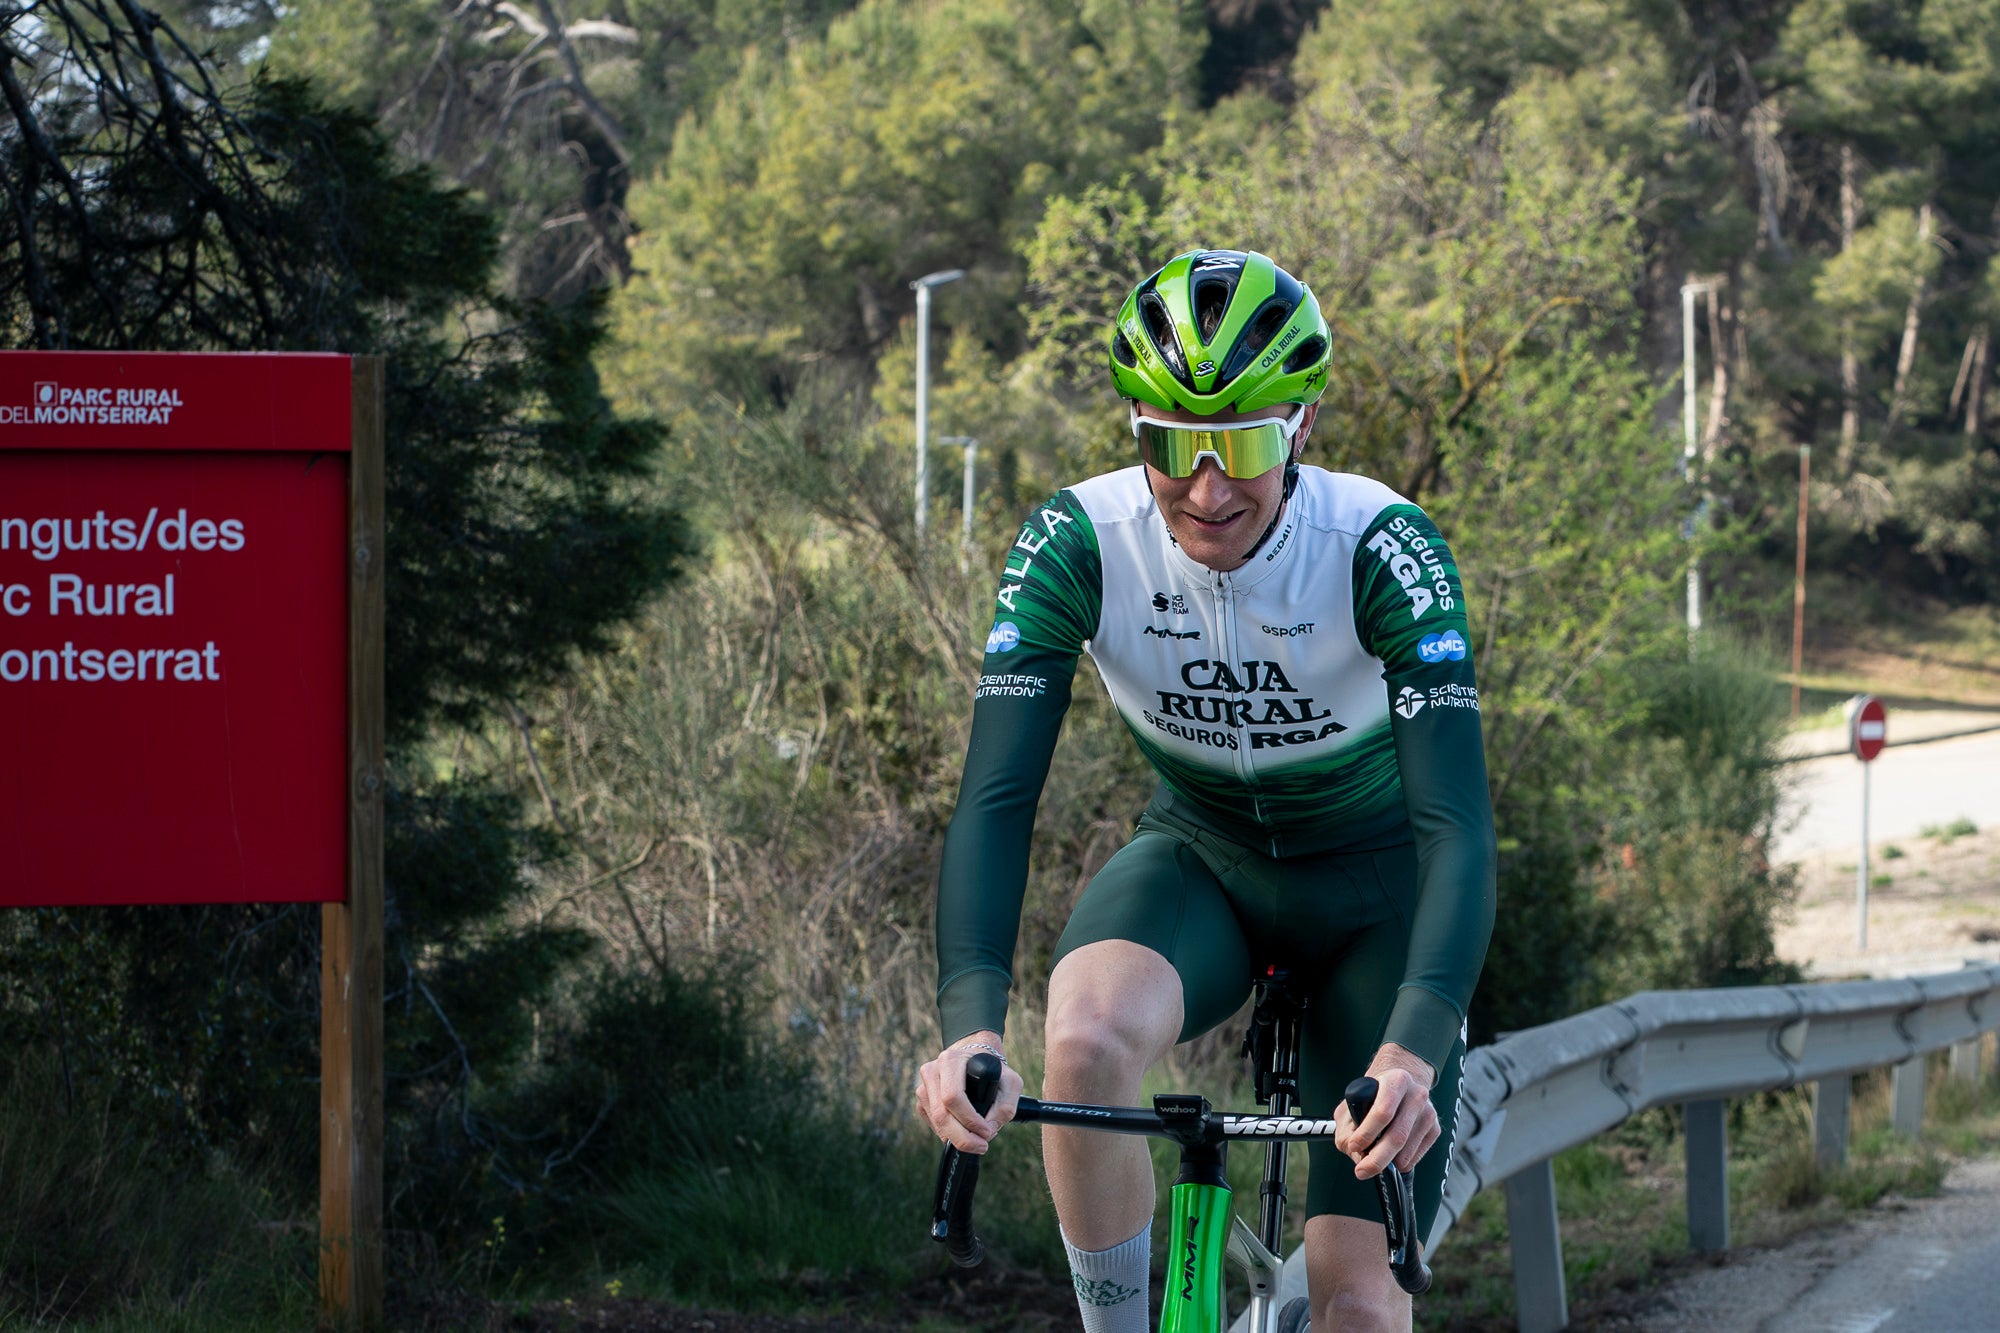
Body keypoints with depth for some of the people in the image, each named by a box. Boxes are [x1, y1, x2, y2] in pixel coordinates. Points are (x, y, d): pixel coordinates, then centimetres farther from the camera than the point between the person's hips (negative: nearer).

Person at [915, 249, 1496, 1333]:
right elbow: (995, 798, -29)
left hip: (1372, 889, -1)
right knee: (1086, 1040, -34)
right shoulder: (1078, 543, -24)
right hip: (1200, 862, 1)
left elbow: (1457, 824, -35)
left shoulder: (1382, 549, -29)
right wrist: (970, 1025, -46)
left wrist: (1414, 1052, -51)